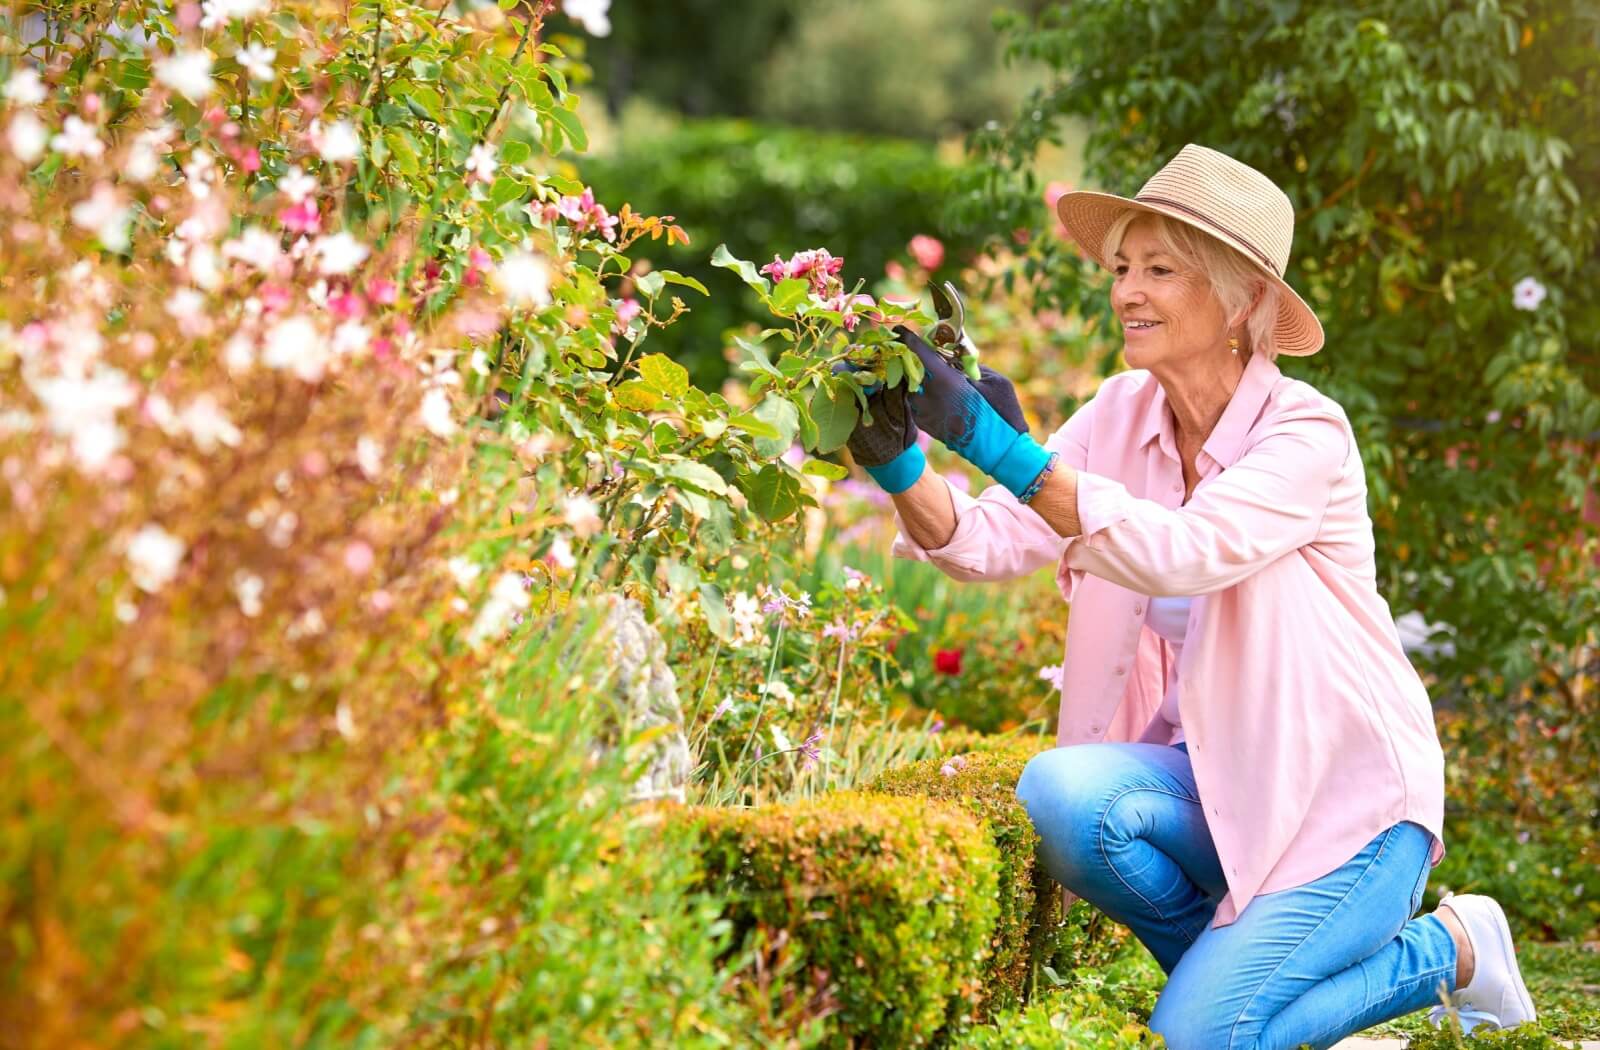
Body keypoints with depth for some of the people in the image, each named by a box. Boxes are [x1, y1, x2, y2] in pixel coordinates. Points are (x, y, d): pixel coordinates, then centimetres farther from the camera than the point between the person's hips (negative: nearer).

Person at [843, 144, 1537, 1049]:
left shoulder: (1306, 432, -18)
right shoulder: (1123, 414, 0)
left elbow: (1181, 554, -35)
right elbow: (994, 540, -9)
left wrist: (1000, 446, -41)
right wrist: (898, 463, -29)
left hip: (1346, 795, -5)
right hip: (1210, 778, 5)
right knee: (1060, 794, -26)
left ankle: (1443, 951, 8)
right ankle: (1239, 959, 4)